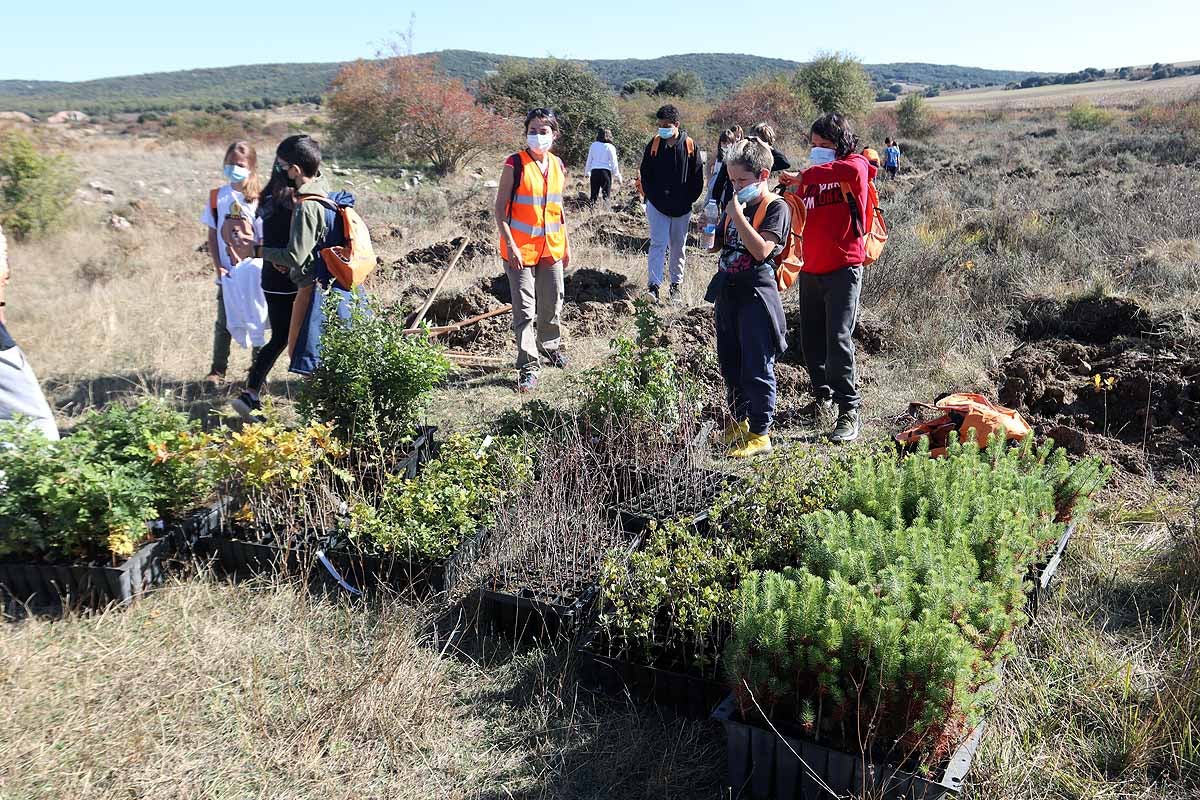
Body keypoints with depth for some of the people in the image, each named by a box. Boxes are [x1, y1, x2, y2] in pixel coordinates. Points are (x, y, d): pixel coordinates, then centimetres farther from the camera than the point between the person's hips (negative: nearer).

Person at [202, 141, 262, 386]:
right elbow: (212, 236, 5)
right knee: (223, 323, 8)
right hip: (227, 273, 2)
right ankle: (217, 371, 19)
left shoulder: (258, 199, -4)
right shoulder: (217, 197, 3)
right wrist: (218, 266, -5)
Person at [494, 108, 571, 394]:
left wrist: (566, 244, 17)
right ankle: (529, 366, 2)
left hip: (552, 248, 5)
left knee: (552, 303, 17)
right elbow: (500, 208, -9)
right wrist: (510, 245, -17)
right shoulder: (515, 164, -9)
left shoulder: (557, 166, 8)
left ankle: (550, 345, 40)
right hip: (520, 249, -5)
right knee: (524, 309, -3)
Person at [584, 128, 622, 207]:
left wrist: (587, 172, 24)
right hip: (606, 171, -3)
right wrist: (618, 176, 4)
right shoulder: (610, 147, -4)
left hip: (594, 171, 3)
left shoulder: (593, 145, 6)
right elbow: (614, 163, -3)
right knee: (606, 194, 0)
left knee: (594, 193, 8)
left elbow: (589, 160, 12)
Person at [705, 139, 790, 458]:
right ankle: (739, 422, 32)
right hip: (729, 294, 8)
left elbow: (761, 249, -22)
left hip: (756, 296, -8)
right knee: (729, 363, 16)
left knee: (756, 368, -4)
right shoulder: (734, 205, 13)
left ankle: (760, 434, 5)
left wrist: (737, 216, -20)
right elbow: (716, 245, 21)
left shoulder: (776, 207, -9)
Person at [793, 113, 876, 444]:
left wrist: (807, 175, -16)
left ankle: (849, 412, -6)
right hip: (811, 269, 7)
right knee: (810, 340, 13)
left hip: (843, 267, -7)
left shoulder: (856, 166, -5)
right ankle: (824, 397, 32)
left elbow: (851, 170, -29)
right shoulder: (809, 177, 14)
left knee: (838, 339, -13)